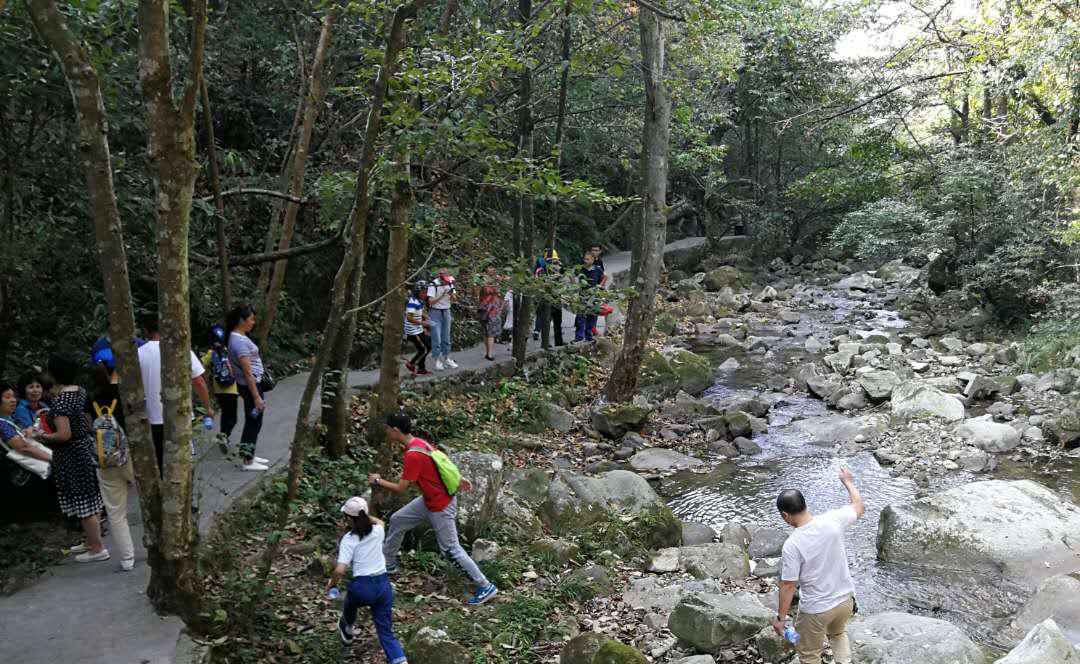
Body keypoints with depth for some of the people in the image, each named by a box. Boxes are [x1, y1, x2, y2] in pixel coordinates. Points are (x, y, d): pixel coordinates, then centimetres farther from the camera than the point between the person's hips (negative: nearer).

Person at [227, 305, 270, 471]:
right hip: (250, 385, -10)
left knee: (252, 422, 18)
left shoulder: (238, 337, 8)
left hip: (251, 384, 10)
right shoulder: (240, 341, -23)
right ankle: (248, 462, 7)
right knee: (254, 423, -1)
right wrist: (256, 397, -22)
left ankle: (248, 455, 28)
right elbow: (247, 373, -24)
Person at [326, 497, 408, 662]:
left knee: (350, 601, 35)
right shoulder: (378, 531, 6)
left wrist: (332, 583, 3)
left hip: (362, 587, -3)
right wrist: (364, 516, 25)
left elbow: (340, 570, -15)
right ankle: (399, 660, -14)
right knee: (386, 631, 8)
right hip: (384, 585, 3)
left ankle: (349, 631, 62)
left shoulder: (349, 539, -7)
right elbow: (379, 521, 35)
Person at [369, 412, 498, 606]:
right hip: (429, 500, 10)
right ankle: (388, 564, 38)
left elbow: (400, 489, -25)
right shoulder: (419, 442, -2)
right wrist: (458, 478, 15)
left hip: (440, 507, -10)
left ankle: (486, 587, 9)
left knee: (451, 550, 0)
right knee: (397, 520, 19)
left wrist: (378, 480, -10)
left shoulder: (413, 455, -30)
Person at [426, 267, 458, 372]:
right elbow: (430, 301, -19)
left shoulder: (450, 283, 1)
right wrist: (442, 296, -28)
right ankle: (437, 361, 0)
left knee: (446, 338, 10)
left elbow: (455, 300, 3)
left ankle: (446, 359, 18)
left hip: (446, 312, 5)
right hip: (435, 312, -5)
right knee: (436, 338, -5)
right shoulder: (433, 285, -15)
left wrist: (452, 295, -19)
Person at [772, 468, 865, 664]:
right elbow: (859, 506, 3)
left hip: (816, 610, -5)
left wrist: (781, 617, -5)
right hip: (845, 600, 5)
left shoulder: (792, 545, -26)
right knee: (838, 633, 36)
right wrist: (848, 482, 20)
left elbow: (787, 586, -18)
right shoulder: (832, 520, -17)